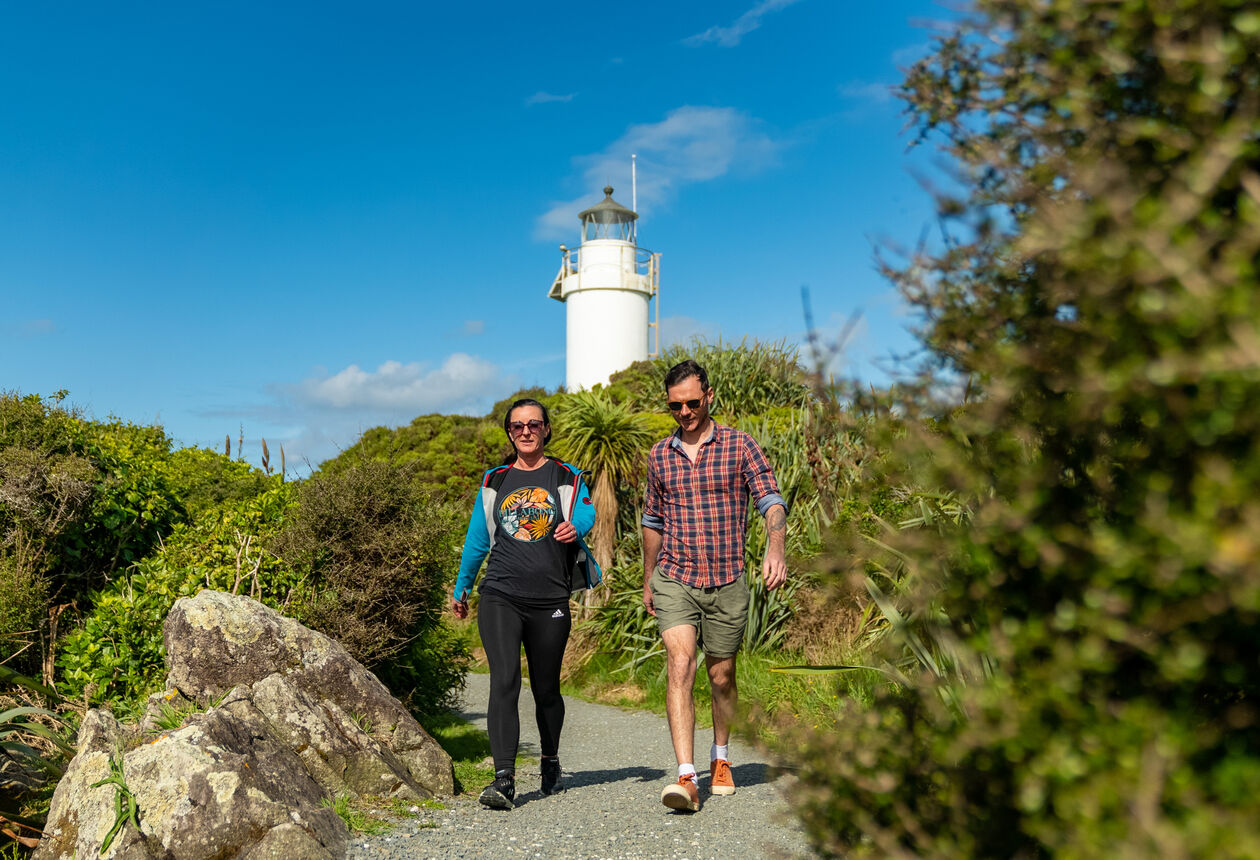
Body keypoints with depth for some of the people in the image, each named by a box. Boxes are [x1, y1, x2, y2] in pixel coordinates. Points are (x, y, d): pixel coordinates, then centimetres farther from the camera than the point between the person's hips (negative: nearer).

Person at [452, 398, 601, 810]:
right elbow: (476, 540, 20)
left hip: (550, 601, 0)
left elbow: (585, 513, -11)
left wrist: (575, 528, -35)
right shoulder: (494, 482, 13)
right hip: (501, 595, 1)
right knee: (504, 681, -15)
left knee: (546, 689, 11)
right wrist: (461, 590, 26)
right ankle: (504, 779, -14)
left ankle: (550, 762, 34)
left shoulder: (567, 478, 8)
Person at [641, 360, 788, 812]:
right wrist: (647, 580, 21)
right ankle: (685, 778, -18)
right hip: (674, 580, 1)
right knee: (679, 664, -17)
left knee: (722, 676, 11)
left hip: (727, 582, -1)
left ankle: (720, 760, 34)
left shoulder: (739, 445, -1)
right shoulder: (659, 455, 8)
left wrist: (775, 548, -28)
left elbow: (771, 499, -9)